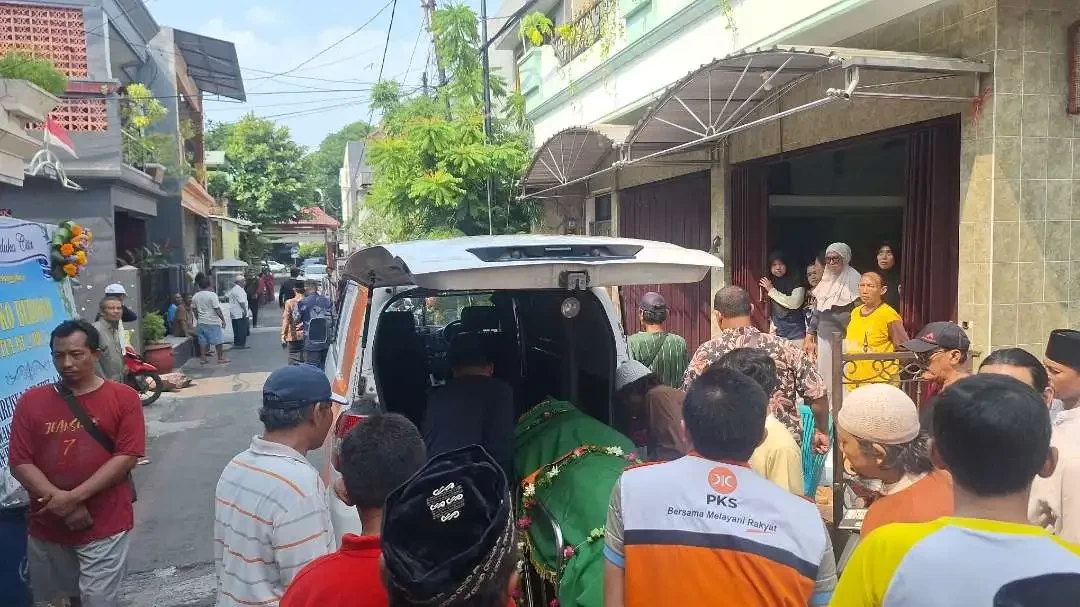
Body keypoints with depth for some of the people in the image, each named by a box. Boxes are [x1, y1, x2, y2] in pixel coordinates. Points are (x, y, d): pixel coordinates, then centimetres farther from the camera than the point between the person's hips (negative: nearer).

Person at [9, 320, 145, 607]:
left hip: (105, 525, -3)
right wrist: (59, 500, -14)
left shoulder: (123, 397, -5)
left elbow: (127, 457, -11)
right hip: (47, 526, 4)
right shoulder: (31, 401, 3)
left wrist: (74, 497, -17)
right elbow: (20, 463, -1)